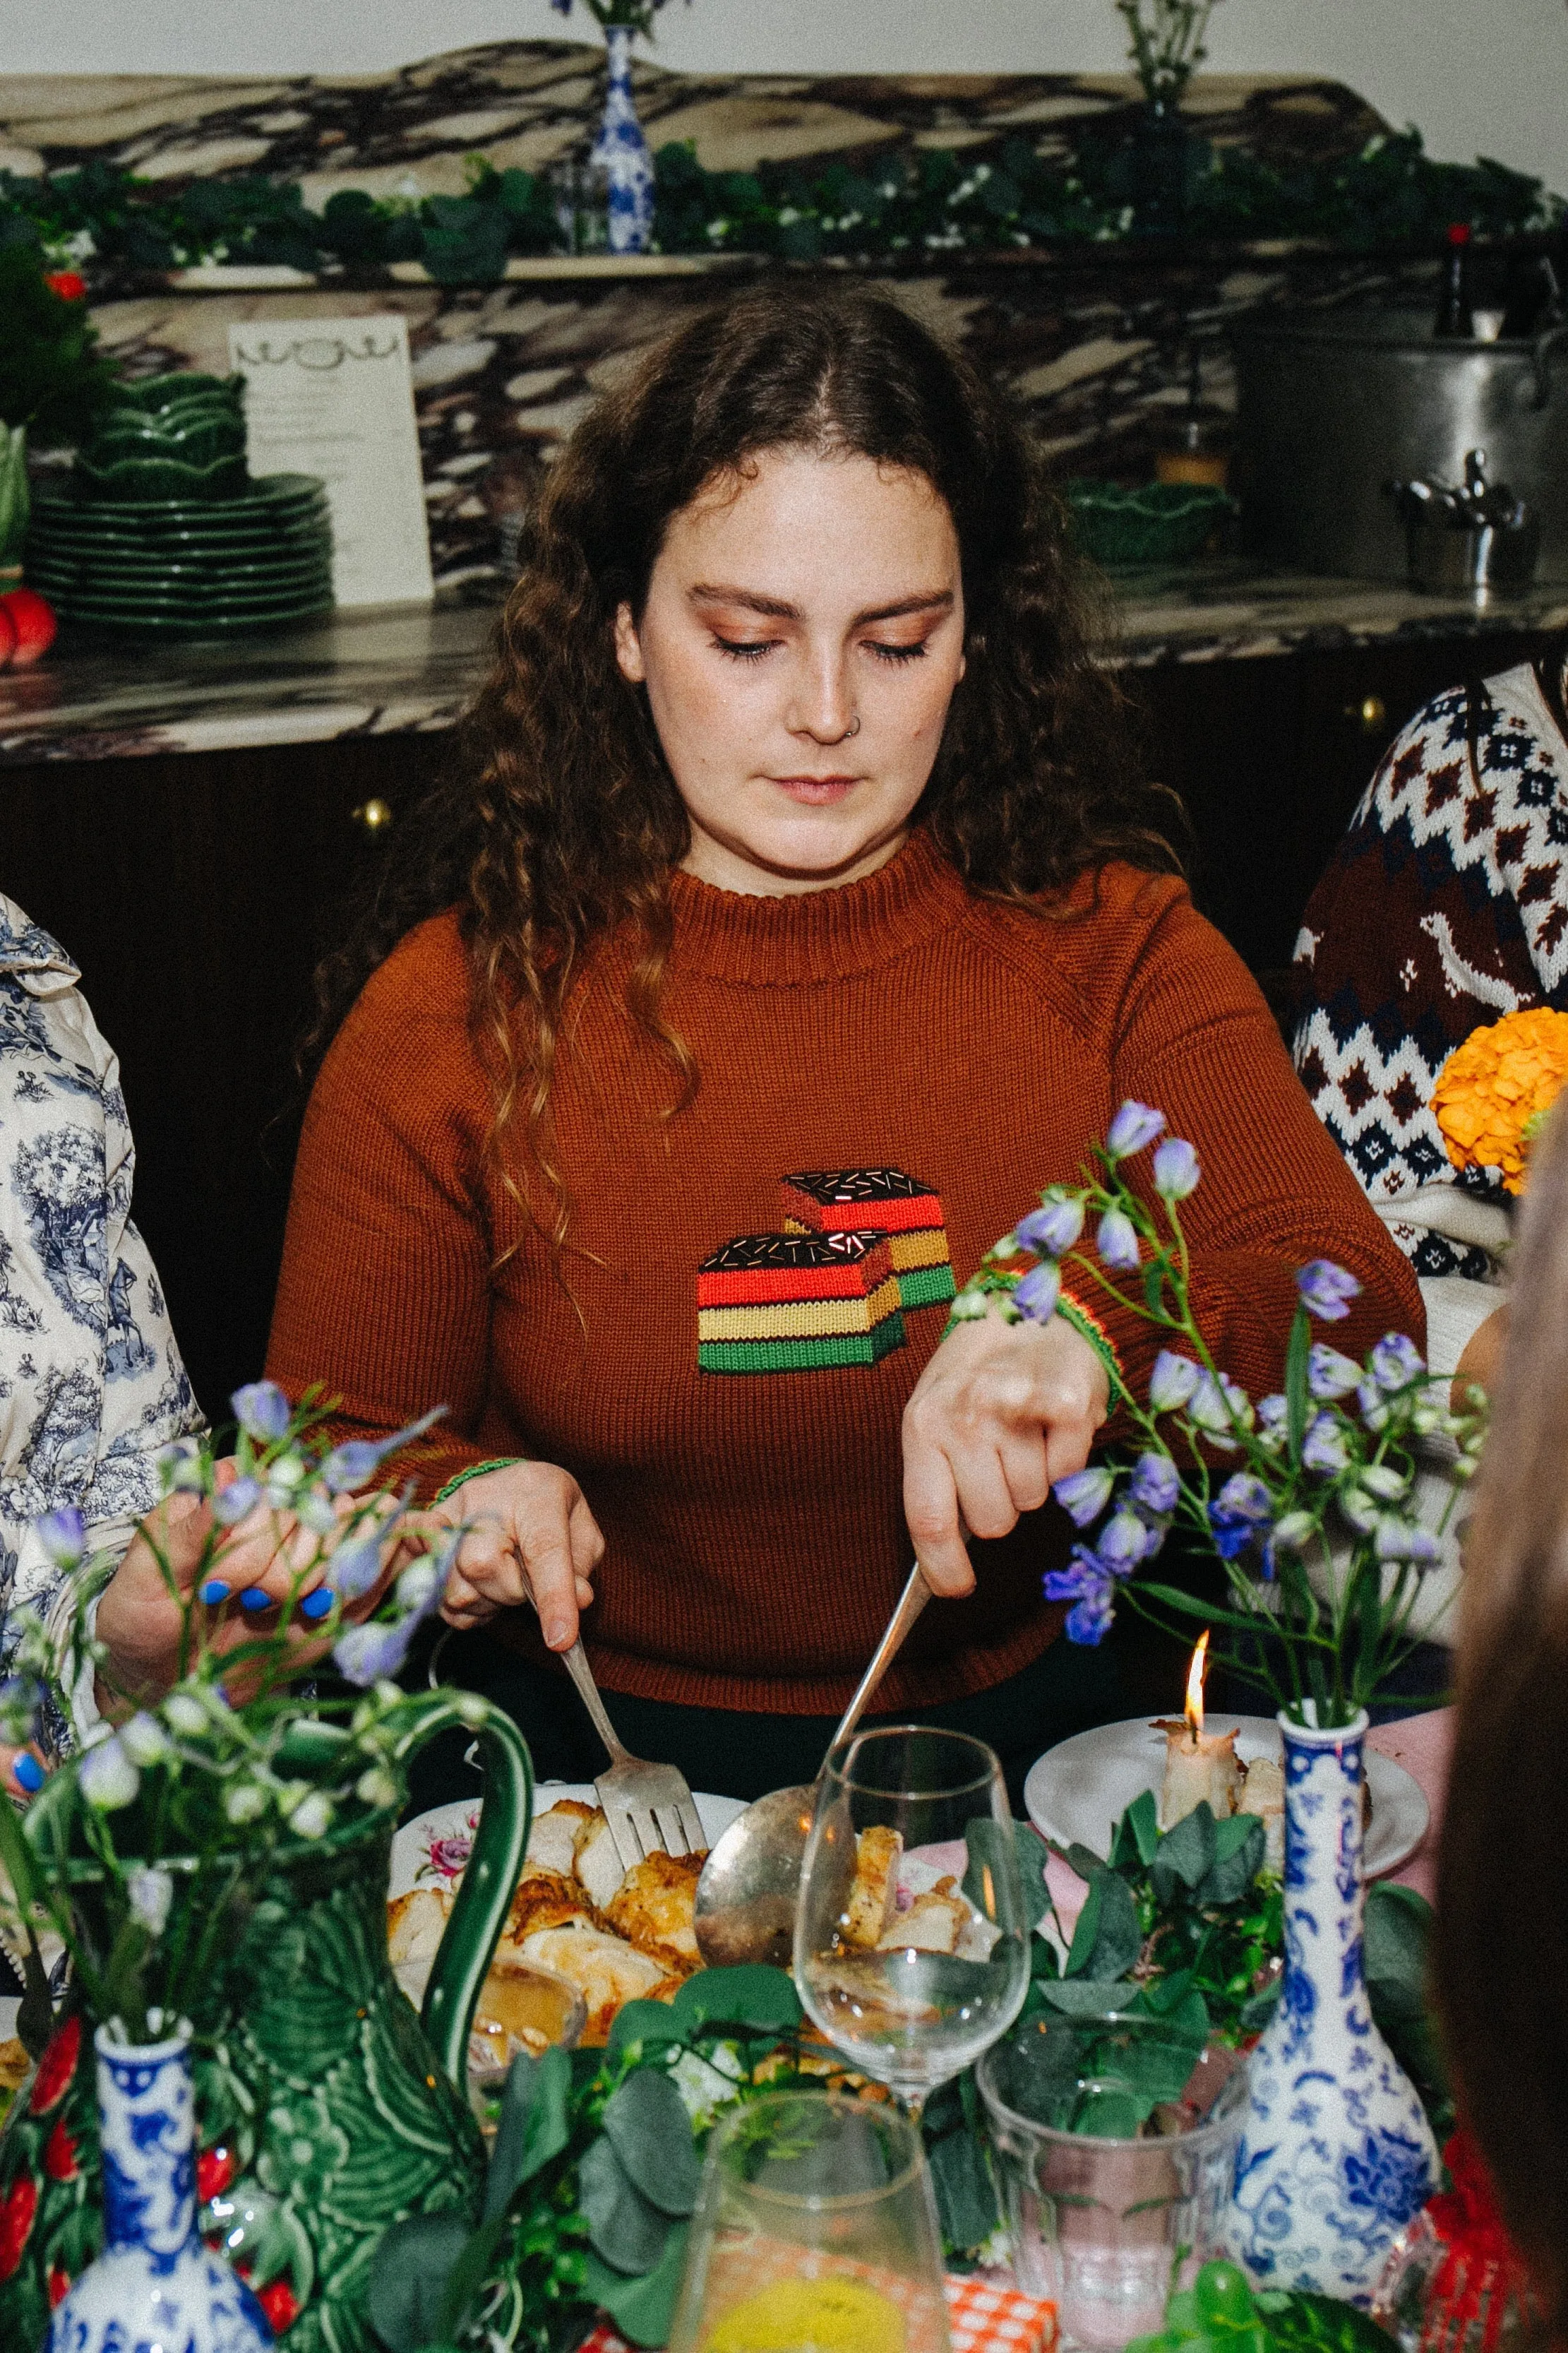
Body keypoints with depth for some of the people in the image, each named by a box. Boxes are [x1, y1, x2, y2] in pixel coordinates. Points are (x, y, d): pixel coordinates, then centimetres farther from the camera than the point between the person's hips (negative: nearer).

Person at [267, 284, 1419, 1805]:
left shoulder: (1111, 950, 2)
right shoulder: (458, 1002, -1)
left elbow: (1359, 1320, -10)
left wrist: (1093, 1338, -30)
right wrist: (459, 1503, -19)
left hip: (1019, 1745, 1)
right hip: (607, 1762, 0)